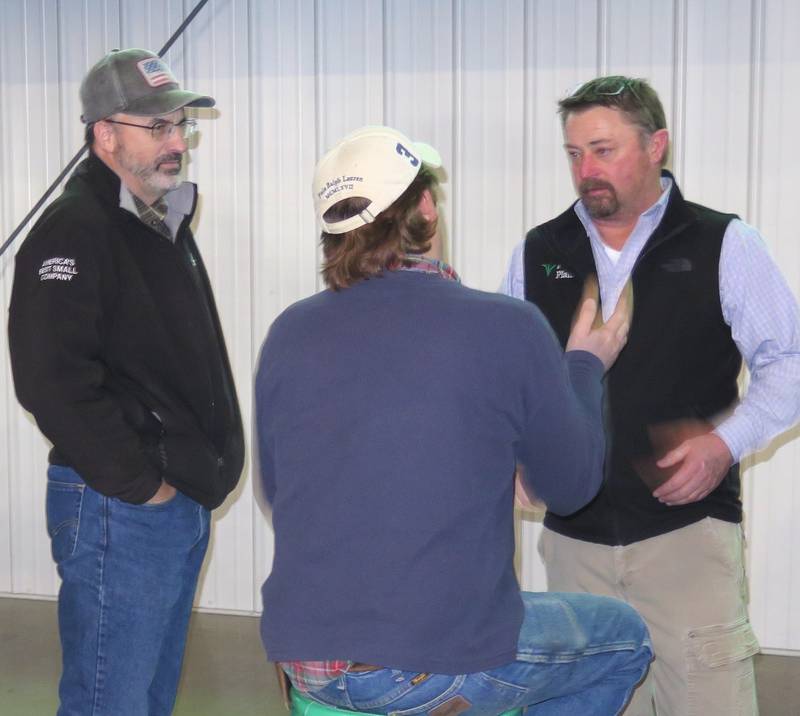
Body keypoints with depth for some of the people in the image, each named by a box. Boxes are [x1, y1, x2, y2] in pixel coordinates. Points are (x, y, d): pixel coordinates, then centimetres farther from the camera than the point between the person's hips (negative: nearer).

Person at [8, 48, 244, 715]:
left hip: (183, 503, 9)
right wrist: (139, 483, -19)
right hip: (117, 510, -9)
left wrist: (198, 477, 12)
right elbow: (51, 380, -25)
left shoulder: (165, 224, 15)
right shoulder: (74, 231, -14)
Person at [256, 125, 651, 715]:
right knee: (625, 637, 22)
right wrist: (585, 367, 19)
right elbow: (571, 488, 2)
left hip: (302, 660, 5)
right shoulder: (509, 328, -11)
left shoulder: (289, 333, 0)